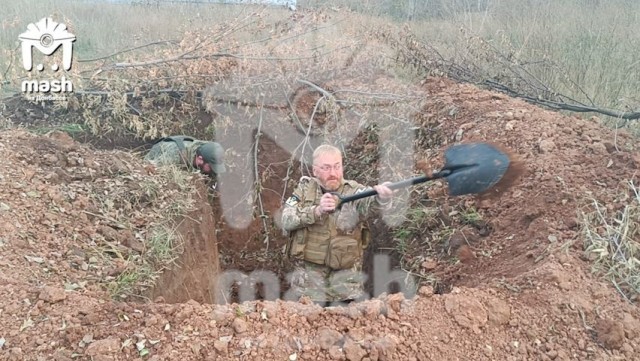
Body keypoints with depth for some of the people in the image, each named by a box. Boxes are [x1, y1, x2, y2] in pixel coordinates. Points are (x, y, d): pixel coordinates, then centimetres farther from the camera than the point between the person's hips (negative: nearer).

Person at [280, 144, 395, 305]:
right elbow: (287, 221, -8)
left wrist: (383, 197, -49)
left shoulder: (354, 191, -4)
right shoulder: (305, 188, 3)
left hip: (345, 275, -1)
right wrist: (317, 210, -23)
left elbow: (372, 200, -26)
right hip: (308, 273, 1)